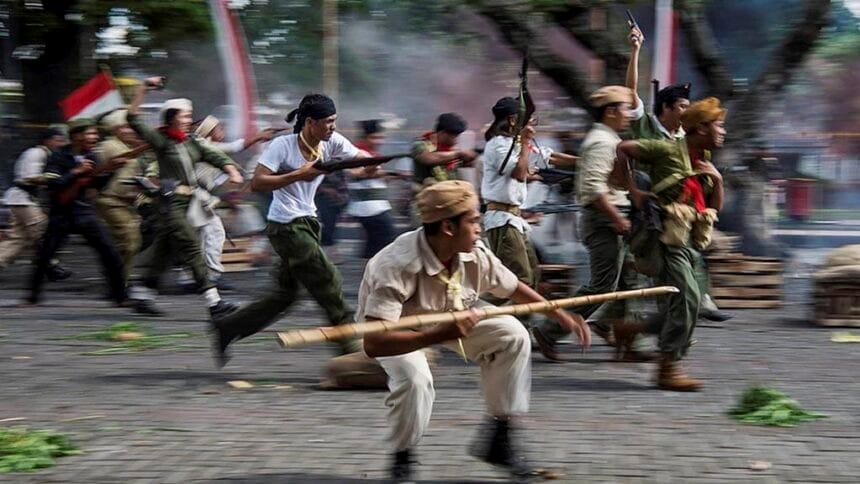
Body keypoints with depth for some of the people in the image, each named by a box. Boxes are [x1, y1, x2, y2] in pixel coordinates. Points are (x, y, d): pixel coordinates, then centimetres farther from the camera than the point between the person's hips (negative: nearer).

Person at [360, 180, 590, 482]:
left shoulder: (475, 256, -24)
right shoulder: (397, 266, -42)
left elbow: (513, 288, 1)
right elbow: (373, 343, -50)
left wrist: (561, 317, 1)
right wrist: (442, 334, -57)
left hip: (450, 316, 6)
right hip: (397, 330, -6)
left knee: (512, 334, -8)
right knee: (414, 379, -33)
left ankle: (499, 439, 6)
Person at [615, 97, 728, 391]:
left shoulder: (705, 162, 17)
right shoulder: (669, 151, -8)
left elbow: (716, 208, 19)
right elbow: (622, 149, -6)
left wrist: (717, 180, 1)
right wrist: (633, 189, -10)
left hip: (689, 242, 9)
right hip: (667, 237, -9)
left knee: (672, 306, 7)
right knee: (687, 297, -16)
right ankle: (668, 369, -13)